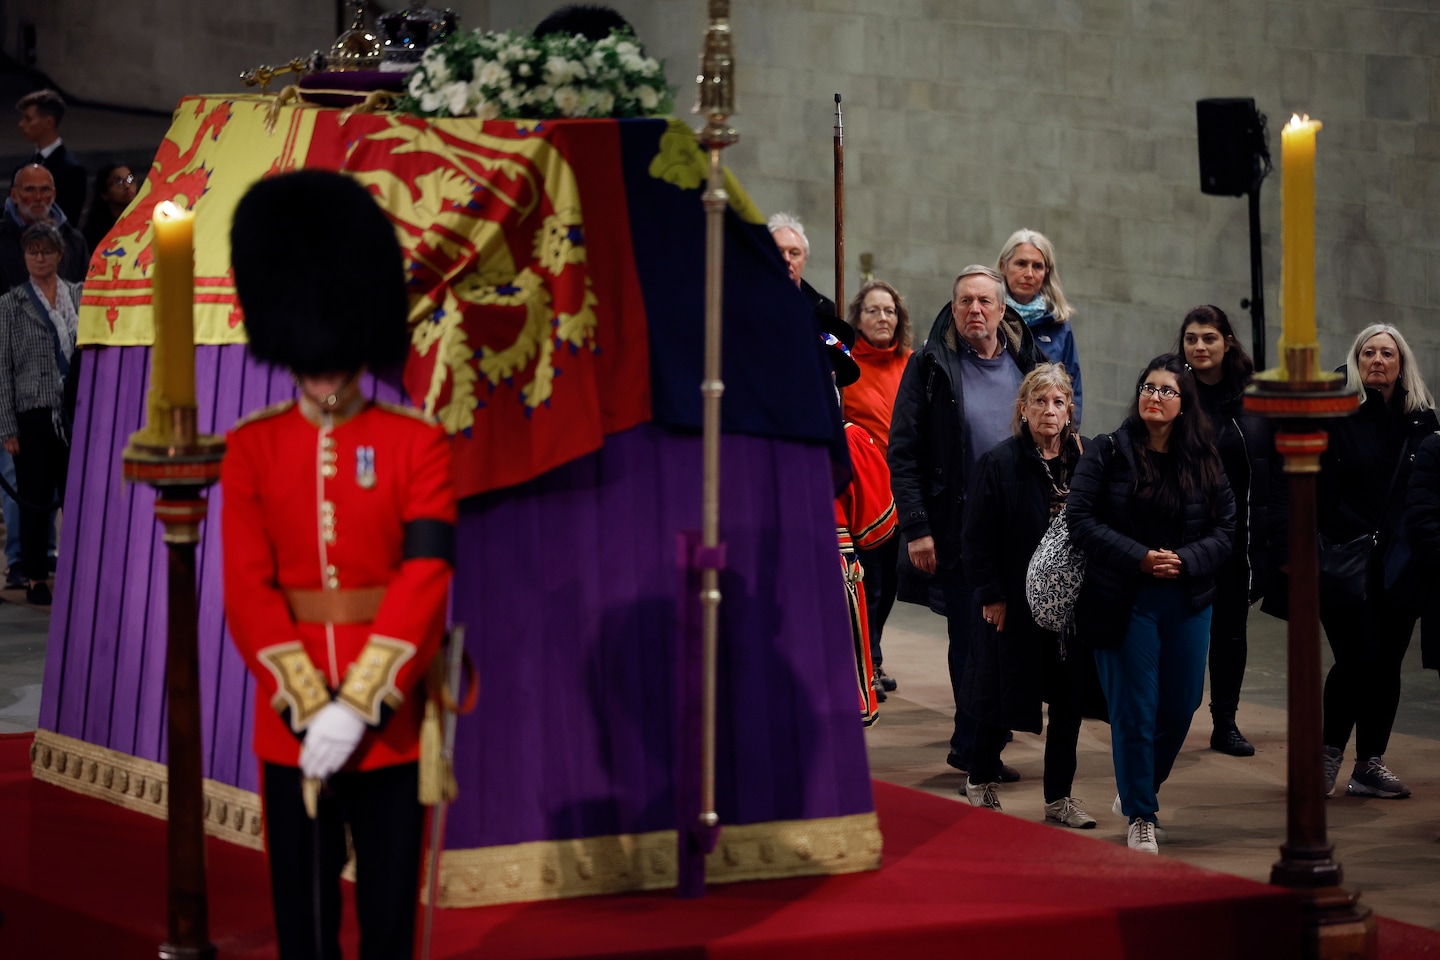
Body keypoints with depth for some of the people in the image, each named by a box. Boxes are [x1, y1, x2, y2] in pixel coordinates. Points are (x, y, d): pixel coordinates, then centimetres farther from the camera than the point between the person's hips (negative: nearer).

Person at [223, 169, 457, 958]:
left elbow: (424, 581, -11)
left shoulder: (418, 444, -2)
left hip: (391, 716, -1)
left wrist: (358, 708, -19)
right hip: (290, 718, 1)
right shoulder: (251, 449, 2)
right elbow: (247, 590, -5)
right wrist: (310, 707, -16)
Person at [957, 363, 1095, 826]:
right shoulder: (999, 464, -7)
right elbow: (978, 537, -7)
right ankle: (981, 779, 29)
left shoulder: (1086, 460, 3)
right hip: (1016, 605, -3)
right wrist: (991, 594, -10)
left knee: (1070, 699, 5)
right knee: (1003, 693, 6)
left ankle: (1059, 796, 16)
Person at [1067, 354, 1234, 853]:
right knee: (1134, 710, -2)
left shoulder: (1204, 461, 6)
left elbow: (1226, 528, 6)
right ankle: (1140, 816, 9)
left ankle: (1140, 787, 34)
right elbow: (1081, 520, -8)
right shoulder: (1107, 453, -2)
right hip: (1125, 602, -3)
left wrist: (1186, 561, -13)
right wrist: (1139, 558, -17)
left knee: (1180, 707, 8)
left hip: (1187, 602, 3)